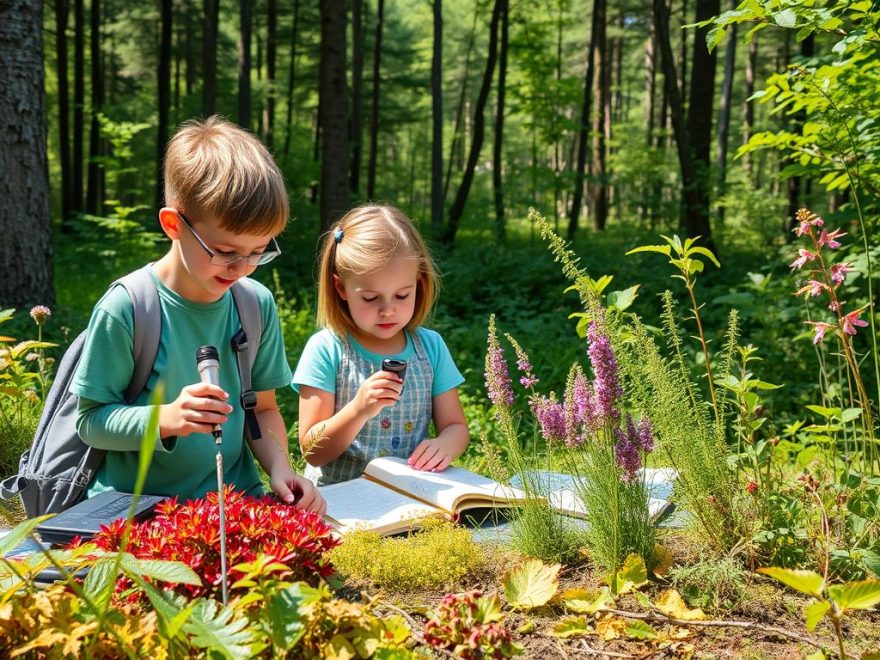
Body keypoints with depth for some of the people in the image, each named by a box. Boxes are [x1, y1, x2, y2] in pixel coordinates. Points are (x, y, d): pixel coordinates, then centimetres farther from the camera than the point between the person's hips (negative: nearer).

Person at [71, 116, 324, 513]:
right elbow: (90, 421, -5)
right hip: (134, 506, -4)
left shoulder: (257, 305, 4)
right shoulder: (125, 309, -9)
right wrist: (165, 419, -22)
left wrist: (279, 466, -5)